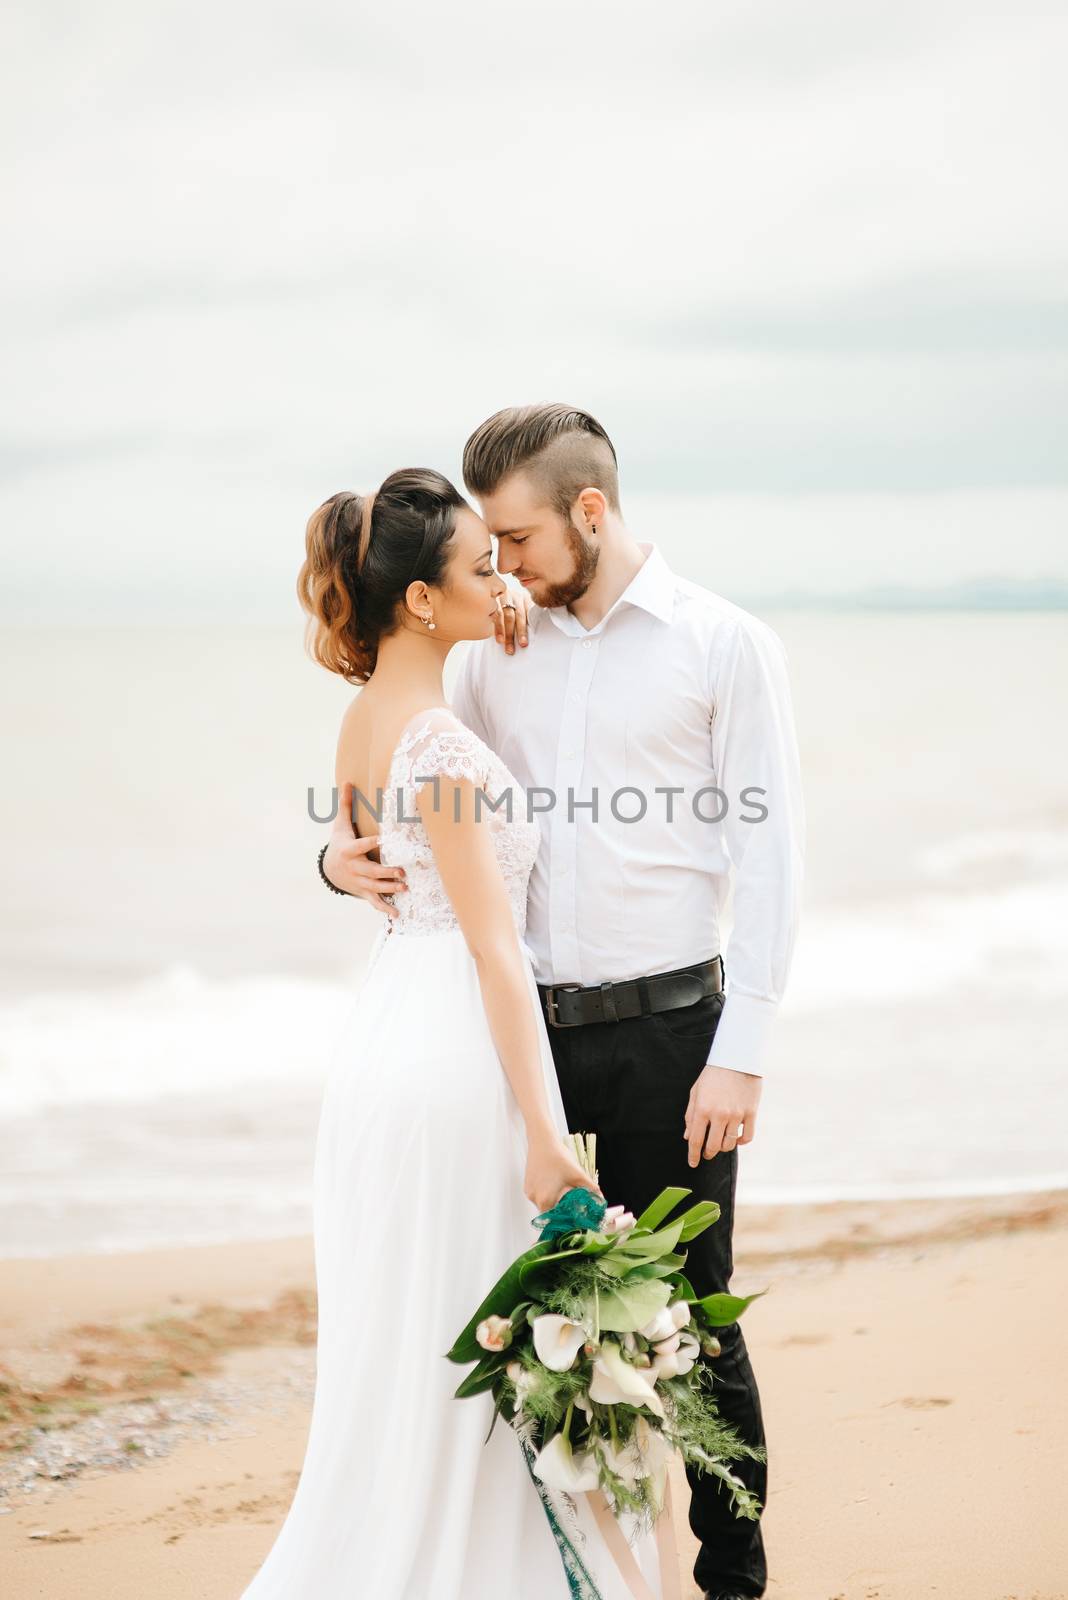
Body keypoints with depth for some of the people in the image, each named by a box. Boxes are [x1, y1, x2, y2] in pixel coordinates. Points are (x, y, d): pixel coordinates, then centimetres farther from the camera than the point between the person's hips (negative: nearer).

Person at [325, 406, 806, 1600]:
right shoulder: (498, 649, 10)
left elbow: (769, 856, -6)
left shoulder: (726, 646, -3)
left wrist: (740, 1055, -12)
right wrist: (345, 854, -8)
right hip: (518, 1023, 4)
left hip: (663, 1029, -4)